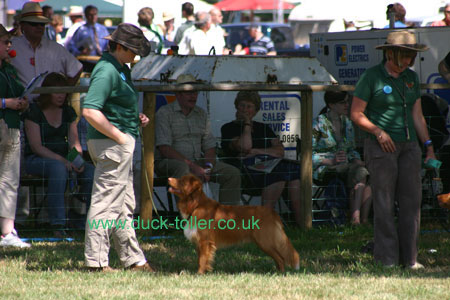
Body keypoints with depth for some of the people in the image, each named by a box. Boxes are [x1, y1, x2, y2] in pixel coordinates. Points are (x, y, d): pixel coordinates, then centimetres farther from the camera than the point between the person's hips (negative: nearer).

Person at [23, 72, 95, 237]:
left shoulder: (68, 112, 12)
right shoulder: (34, 111, -6)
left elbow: (74, 141, 7)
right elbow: (36, 146, -13)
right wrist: (63, 160, -23)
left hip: (63, 159, 5)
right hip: (36, 160, -5)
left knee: (90, 170, -24)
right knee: (58, 168, -39)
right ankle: (57, 225, -41)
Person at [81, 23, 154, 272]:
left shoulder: (120, 68, 15)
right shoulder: (107, 71, -17)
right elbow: (90, 111, -27)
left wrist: (135, 118, 12)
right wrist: (119, 136, -21)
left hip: (121, 144, 11)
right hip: (111, 145, -11)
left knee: (124, 205, 14)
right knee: (107, 202, -7)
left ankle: (133, 259, 21)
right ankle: (96, 262, -4)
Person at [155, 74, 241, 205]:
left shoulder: (201, 114, 15)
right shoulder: (164, 113, -5)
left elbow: (210, 146, 14)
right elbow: (164, 149, -15)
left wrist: (207, 167, -9)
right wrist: (192, 166, -22)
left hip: (197, 162, 6)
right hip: (168, 162, -6)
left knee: (232, 172, -9)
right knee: (183, 169, -40)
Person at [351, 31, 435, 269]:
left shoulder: (411, 78, 12)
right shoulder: (371, 77, -5)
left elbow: (417, 115, 16)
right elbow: (356, 114, -3)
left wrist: (428, 146, 9)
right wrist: (378, 131, -15)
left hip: (409, 145, 5)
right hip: (381, 147, -5)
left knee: (412, 200, 1)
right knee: (384, 203, -5)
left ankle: (409, 258, 7)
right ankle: (387, 258, -1)